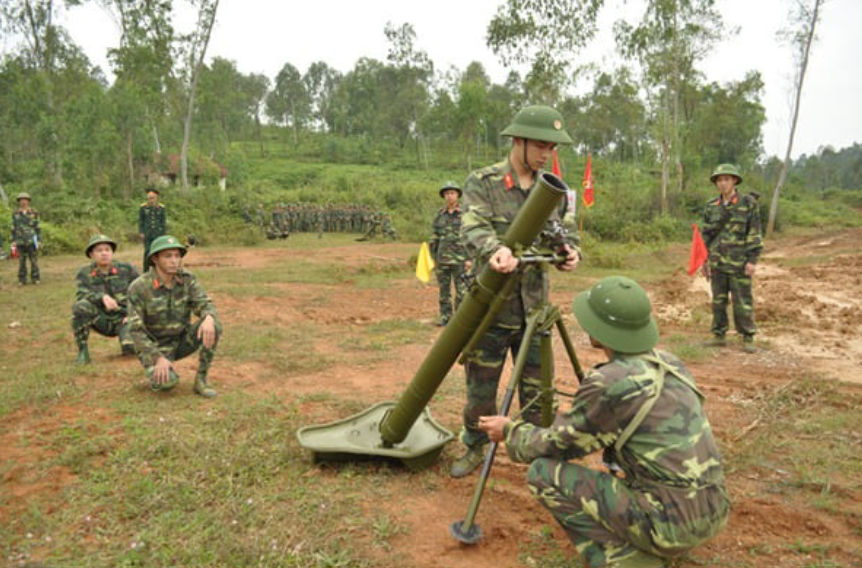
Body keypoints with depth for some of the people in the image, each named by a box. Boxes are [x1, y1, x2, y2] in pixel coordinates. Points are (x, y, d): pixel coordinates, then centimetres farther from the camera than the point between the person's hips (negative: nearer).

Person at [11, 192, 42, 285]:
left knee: (34, 260, -1)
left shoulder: (34, 213, 3)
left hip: (31, 240, -1)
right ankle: (22, 280, 10)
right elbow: (13, 228, 11)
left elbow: (38, 227, 5)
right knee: (21, 261, 3)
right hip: (20, 241, 1)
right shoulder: (15, 214, 7)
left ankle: (35, 278, 8)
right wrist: (13, 241, 4)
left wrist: (39, 240, 0)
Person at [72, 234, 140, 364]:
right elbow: (81, 296, -17)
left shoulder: (126, 269, -4)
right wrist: (102, 297, -36)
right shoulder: (85, 272, -3)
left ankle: (127, 339, 13)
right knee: (81, 306, -30)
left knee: (131, 348, -28)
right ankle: (82, 351, -15)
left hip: (122, 319, -1)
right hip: (101, 320, 1)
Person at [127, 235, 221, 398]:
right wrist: (159, 358, -31)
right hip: (153, 347, -3)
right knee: (167, 382, -34)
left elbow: (206, 306, -19)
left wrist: (209, 318, -45)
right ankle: (157, 373, 5)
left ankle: (201, 380, -13)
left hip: (180, 341, 4)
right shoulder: (138, 287, -22)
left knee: (214, 326, -26)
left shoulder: (187, 279, -10)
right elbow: (136, 330, -21)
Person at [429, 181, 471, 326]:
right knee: (444, 290, 7)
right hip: (442, 259, 3)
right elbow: (434, 238, 13)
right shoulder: (439, 214, 9)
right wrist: (433, 258, 9)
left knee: (461, 290, -1)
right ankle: (445, 317, 14)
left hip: (459, 259, -3)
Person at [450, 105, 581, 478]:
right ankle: (475, 447, 30)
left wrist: (569, 250, -17)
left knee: (537, 387, 12)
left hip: (534, 306, 4)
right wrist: (495, 249, -43)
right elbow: (473, 229, -21)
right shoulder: (482, 182, -6)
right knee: (481, 387, 8)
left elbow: (555, 230, 7)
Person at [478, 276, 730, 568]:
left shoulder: (608, 383, -18)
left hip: (671, 521, -8)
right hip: (713, 511, 8)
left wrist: (510, 431, 12)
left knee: (545, 473, -3)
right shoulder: (669, 363, 5)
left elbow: (554, 446, -5)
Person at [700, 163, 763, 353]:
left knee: (743, 302, 0)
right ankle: (719, 336, 17)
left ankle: (748, 338, 11)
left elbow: (754, 233, -7)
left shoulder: (749, 203, -5)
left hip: (739, 263, -4)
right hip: (717, 262, 4)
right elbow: (706, 234, 11)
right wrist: (704, 260, 8)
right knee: (718, 300, 8)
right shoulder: (711, 206, 6)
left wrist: (753, 260, -13)